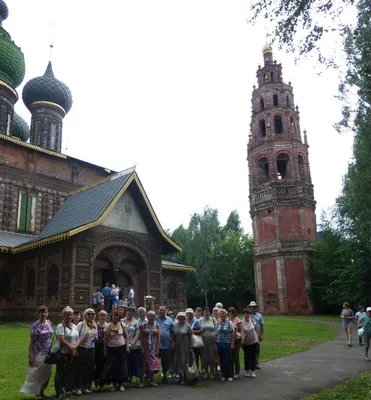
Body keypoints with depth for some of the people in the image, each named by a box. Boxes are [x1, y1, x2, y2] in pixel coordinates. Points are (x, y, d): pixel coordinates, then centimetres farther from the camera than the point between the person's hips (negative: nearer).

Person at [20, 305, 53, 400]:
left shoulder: (49, 323, 3)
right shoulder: (35, 325, -13)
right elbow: (32, 341, -11)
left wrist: (51, 351, 11)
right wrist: (30, 355, -14)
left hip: (48, 353, 6)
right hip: (39, 353, -5)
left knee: (46, 373, 12)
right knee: (37, 373, 4)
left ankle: (41, 392, 27)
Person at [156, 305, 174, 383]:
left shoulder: (169, 320, 5)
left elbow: (172, 332, 6)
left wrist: (172, 342, 2)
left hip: (167, 345, 1)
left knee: (166, 361, 9)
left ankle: (165, 375, 26)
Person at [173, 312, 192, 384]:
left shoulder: (187, 326, -5)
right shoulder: (175, 325, 4)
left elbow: (190, 337, -4)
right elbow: (173, 336, 8)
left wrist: (190, 347, -7)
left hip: (185, 347, -3)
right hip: (177, 346, 3)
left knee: (184, 361, 0)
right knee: (178, 361, 7)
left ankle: (184, 378, 11)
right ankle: (180, 377, 21)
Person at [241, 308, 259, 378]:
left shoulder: (252, 321, -1)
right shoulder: (241, 323, -12)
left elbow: (256, 330, 9)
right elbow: (242, 332, -18)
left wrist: (257, 338, 8)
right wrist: (242, 339, -29)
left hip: (254, 342, 3)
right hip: (246, 343, -2)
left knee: (253, 356, 6)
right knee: (246, 357, 8)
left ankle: (252, 371, 16)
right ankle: (246, 371, 23)